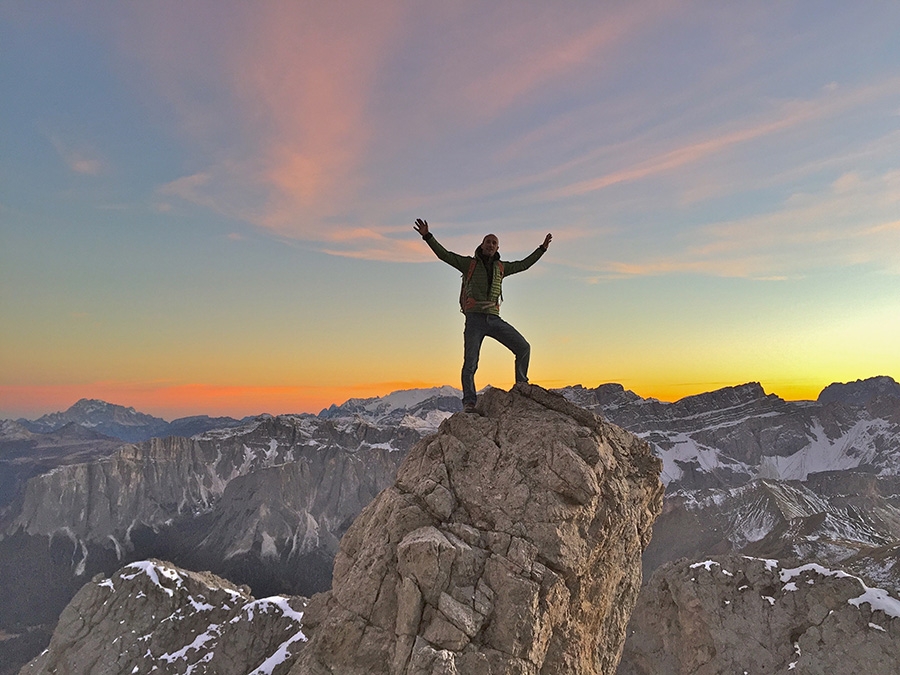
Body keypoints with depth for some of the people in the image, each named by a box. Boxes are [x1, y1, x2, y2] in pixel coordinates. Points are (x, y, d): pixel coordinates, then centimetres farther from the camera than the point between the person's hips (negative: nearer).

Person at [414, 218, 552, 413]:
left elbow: (524, 264, 31)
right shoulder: (469, 263, 9)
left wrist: (542, 248, 32)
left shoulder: (500, 267, 19)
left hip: (494, 319, 4)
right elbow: (444, 254, 3)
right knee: (470, 363, -8)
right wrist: (428, 236, -7)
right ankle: (469, 402, 0)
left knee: (523, 347, -6)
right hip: (474, 319, -4)